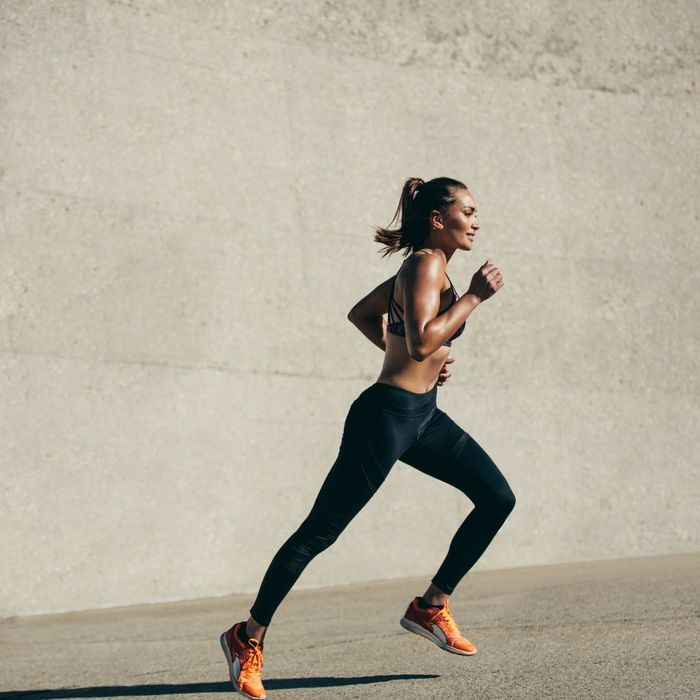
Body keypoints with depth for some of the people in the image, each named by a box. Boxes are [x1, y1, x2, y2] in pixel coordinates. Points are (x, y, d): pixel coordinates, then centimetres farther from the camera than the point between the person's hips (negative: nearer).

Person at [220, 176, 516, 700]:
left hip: (422, 415, 10)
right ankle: (248, 638, 6)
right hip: (386, 416, -10)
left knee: (498, 498, 5)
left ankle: (431, 607, 13)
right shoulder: (426, 265, -15)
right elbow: (421, 342, -29)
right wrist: (475, 296, -22)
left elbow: (361, 313, 24)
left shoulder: (424, 267, 13)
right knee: (319, 532, -4)